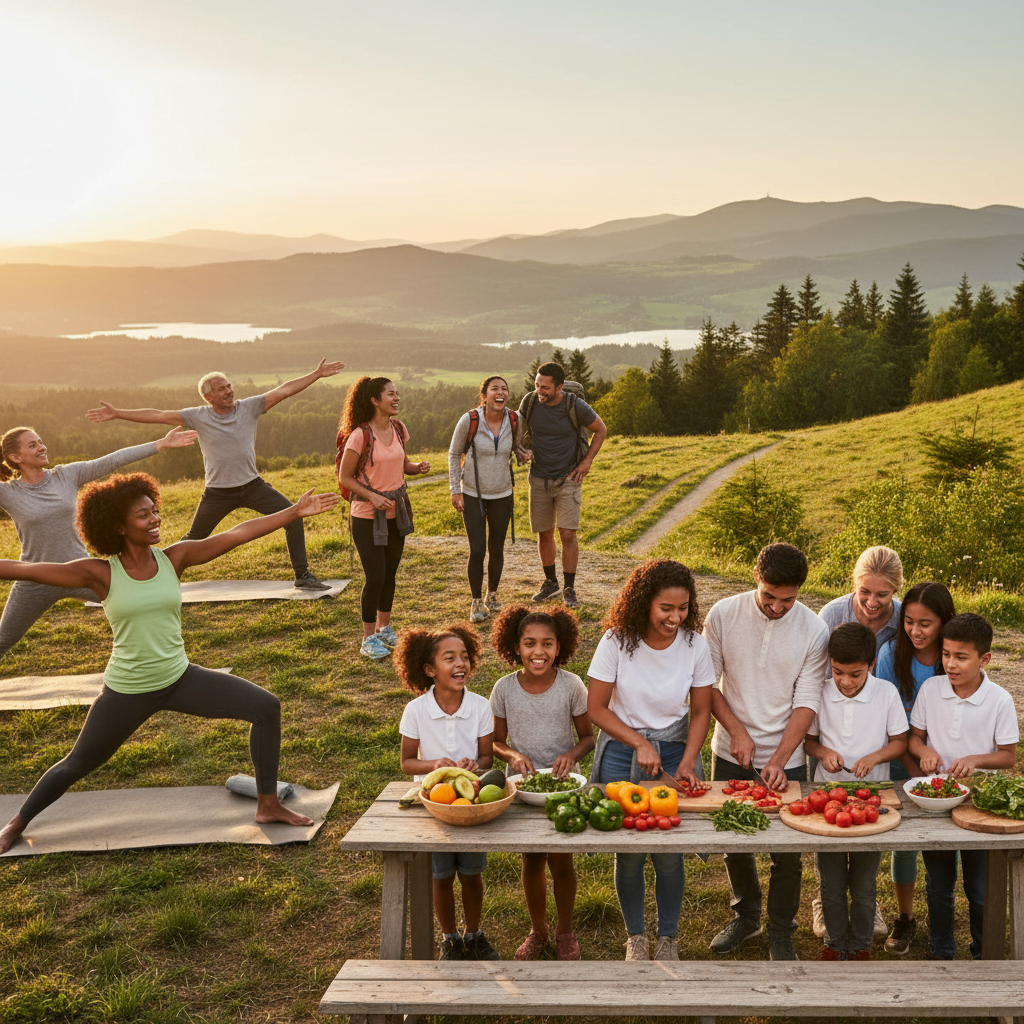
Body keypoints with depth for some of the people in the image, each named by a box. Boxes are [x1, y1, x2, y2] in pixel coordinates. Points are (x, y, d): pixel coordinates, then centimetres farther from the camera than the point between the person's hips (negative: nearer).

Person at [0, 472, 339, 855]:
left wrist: (296, 511, -14)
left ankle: (268, 804, 6)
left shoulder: (174, 558, -7)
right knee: (77, 764, 13)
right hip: (127, 692, -3)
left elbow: (238, 534, -11)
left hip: (180, 679, 3)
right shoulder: (100, 573, -14)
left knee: (267, 707, -8)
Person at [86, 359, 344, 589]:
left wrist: (317, 374, -14)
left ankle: (302, 576, 0)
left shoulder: (249, 408, -5)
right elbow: (157, 415, -7)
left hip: (252, 486, 1)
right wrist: (117, 414, -11)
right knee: (194, 539, 7)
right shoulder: (198, 417, -6)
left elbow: (284, 390, -9)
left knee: (293, 517, -11)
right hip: (217, 493, -1)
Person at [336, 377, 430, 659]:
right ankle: (368, 639, 11)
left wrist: (418, 466, -4)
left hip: (396, 512, 6)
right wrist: (372, 496, -23)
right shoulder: (360, 436, -17)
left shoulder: (398, 429, 3)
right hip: (367, 516, -6)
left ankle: (384, 628, 32)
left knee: (390, 573, 15)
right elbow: (344, 478, -12)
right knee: (375, 577, -5)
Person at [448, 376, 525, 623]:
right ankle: (476, 602, 13)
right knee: (477, 550, -6)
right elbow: (454, 454, -2)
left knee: (497, 548, 11)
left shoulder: (515, 421, -8)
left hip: (502, 494, 3)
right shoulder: (469, 420, -15)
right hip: (472, 494, -3)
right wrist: (455, 489, -4)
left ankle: (492, 595, 34)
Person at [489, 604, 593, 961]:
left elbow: (588, 736, -1)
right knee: (532, 861, 12)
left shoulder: (571, 685, -11)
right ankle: (538, 930, 35)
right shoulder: (504, 688, -9)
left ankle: (565, 930, 31)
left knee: (561, 862, 6)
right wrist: (513, 756, -19)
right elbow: (496, 741, 2)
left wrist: (572, 754, -22)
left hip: (563, 784, -1)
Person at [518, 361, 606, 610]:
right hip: (539, 479, 3)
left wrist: (587, 461, -2)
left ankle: (569, 590, 1)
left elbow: (600, 429, 2)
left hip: (568, 478, -3)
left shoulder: (575, 407, -15)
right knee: (544, 533, 10)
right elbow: (519, 426, 16)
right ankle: (550, 582, 28)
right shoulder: (529, 402, -7)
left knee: (568, 534, -9)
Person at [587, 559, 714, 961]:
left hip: (674, 751, 1)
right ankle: (635, 935, 26)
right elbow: (596, 708, -8)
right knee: (628, 851, 3)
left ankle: (667, 937, 24)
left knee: (669, 853, 2)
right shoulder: (617, 641, -15)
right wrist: (640, 744, -14)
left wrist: (687, 763, -10)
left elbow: (701, 711, 0)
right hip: (621, 752, -1)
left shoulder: (695, 645, -10)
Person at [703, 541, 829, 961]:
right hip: (731, 753, 2)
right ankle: (746, 916, 40)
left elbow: (806, 703, -11)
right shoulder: (724, 615, -10)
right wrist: (736, 729, -14)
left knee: (787, 852, 6)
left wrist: (778, 760, -19)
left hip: (786, 758, -1)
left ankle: (780, 934, 27)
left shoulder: (814, 631, -12)